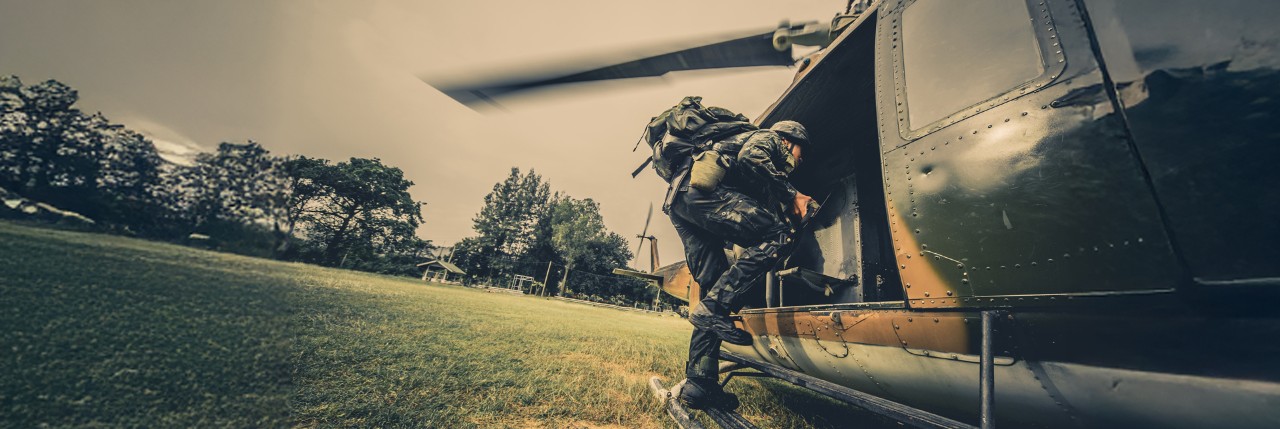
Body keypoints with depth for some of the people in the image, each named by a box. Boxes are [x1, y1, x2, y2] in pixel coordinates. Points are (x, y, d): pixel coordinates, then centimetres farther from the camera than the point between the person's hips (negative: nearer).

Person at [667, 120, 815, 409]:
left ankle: (698, 384, 3)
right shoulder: (767, 137, 16)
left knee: (718, 291, 5)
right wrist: (791, 194, -2)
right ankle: (712, 309, -23)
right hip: (702, 191, -9)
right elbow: (751, 158, -8)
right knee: (779, 236, -17)